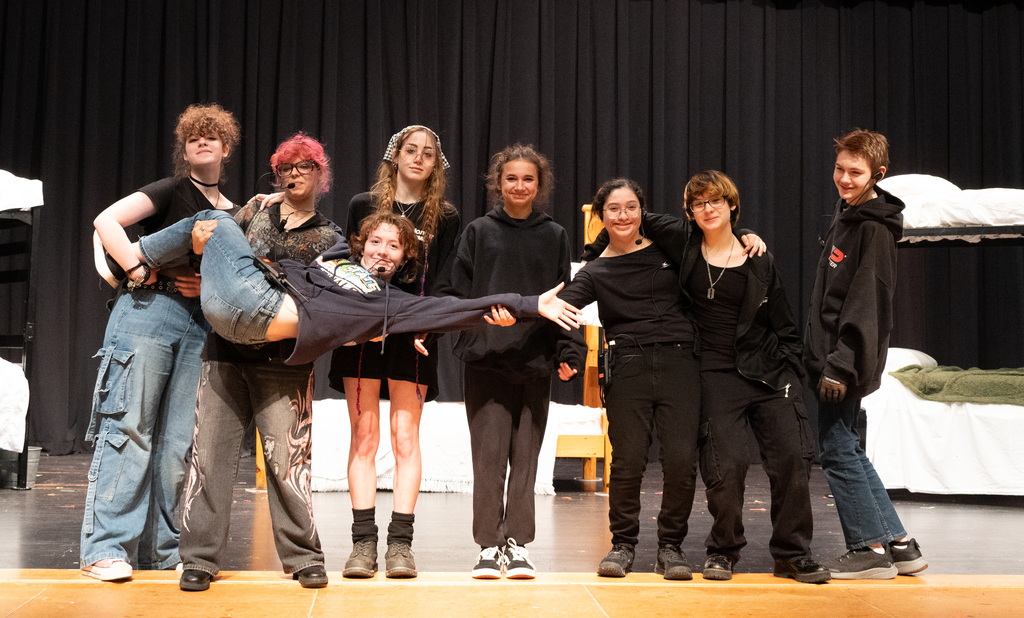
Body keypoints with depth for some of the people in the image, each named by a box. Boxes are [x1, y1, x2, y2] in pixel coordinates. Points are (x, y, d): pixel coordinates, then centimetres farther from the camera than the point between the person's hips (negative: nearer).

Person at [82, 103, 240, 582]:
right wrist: (143, 273, -16)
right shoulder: (173, 191, 2)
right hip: (149, 310, -5)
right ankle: (105, 548, -5)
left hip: (200, 326, 5)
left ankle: (162, 549, 11)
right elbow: (106, 221, -9)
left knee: (178, 442, 3)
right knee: (130, 428, -8)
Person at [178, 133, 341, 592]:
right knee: (210, 450, -1)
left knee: (285, 456, -5)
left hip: (283, 358, -2)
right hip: (226, 348, 2)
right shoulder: (255, 211, 15)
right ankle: (200, 557, 6)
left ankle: (304, 557, 7)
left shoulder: (329, 238, 10)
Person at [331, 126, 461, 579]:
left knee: (405, 436, -2)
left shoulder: (445, 217, 10)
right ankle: (363, 542, 2)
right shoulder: (363, 205, 11)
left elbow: (445, 283, 4)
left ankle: (401, 543, 1)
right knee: (364, 435, -1)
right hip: (363, 330, 0)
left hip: (413, 335, 0)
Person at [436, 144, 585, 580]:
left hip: (536, 363, 1)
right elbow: (453, 291, 6)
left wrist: (570, 352, 0)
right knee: (488, 455, -2)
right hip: (486, 360, -1)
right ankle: (488, 546, 7)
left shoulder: (554, 236, 10)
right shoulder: (478, 232, 7)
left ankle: (517, 544, 13)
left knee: (526, 456, 4)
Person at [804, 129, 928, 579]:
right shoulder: (847, 214, 15)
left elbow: (866, 303, -19)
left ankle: (871, 549, 6)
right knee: (848, 452, 13)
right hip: (830, 356, 10)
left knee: (838, 450, -4)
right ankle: (900, 545, 19)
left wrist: (840, 364, -23)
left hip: (847, 359, -10)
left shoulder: (874, 229, -13)